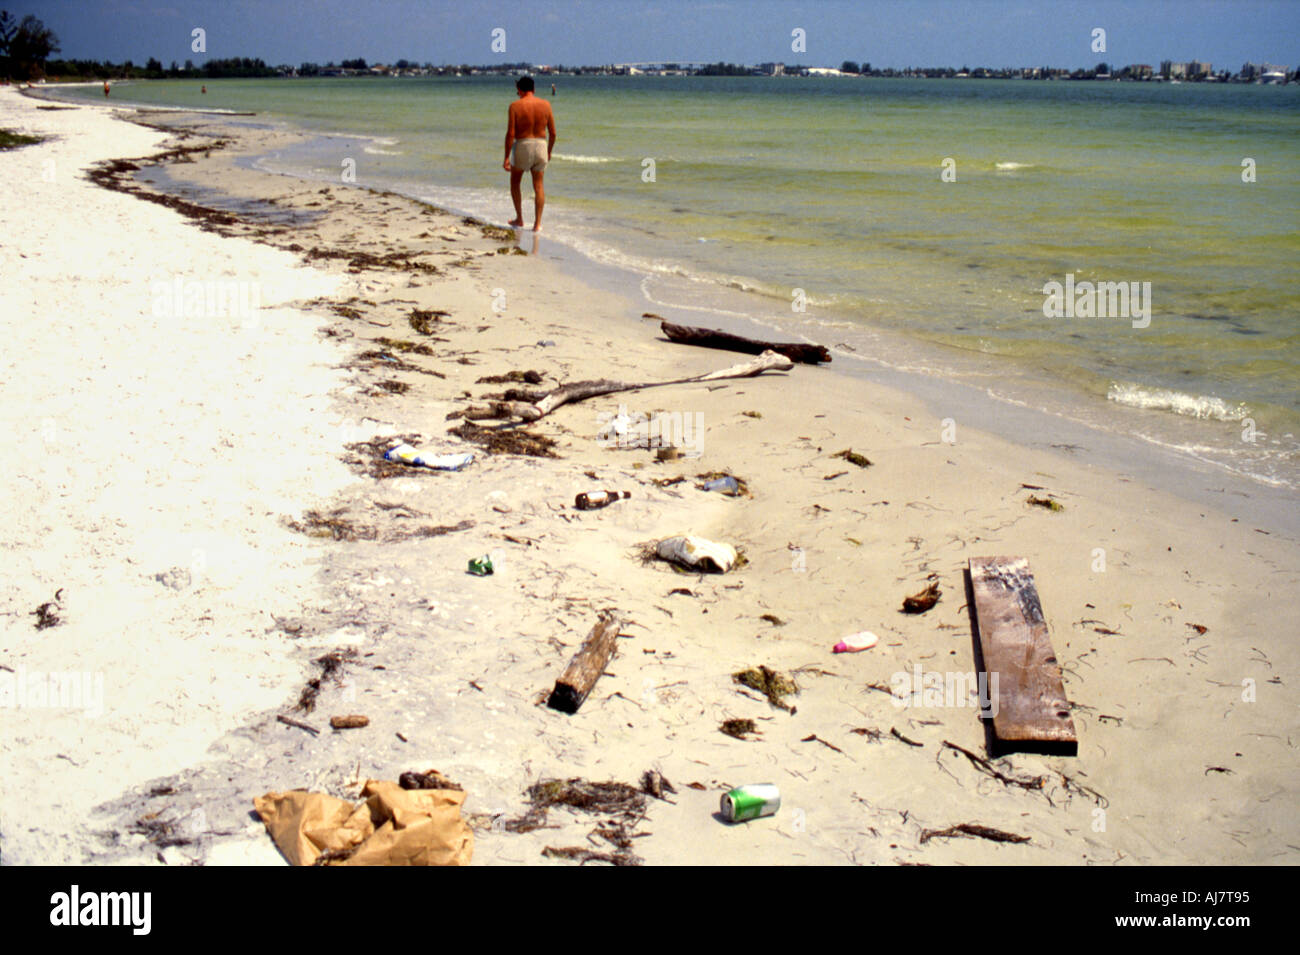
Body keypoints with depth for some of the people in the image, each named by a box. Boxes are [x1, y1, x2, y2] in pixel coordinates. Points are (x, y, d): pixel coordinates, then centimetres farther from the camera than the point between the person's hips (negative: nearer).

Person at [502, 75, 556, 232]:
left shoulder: (515, 106, -9)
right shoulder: (545, 105, 0)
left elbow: (510, 134, -13)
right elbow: (553, 133, 2)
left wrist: (506, 157, -9)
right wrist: (549, 152, 17)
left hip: (522, 146, -2)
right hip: (541, 146, 2)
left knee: (515, 182, 18)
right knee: (538, 186, 10)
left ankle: (519, 219, 19)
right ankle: (537, 223, 5)